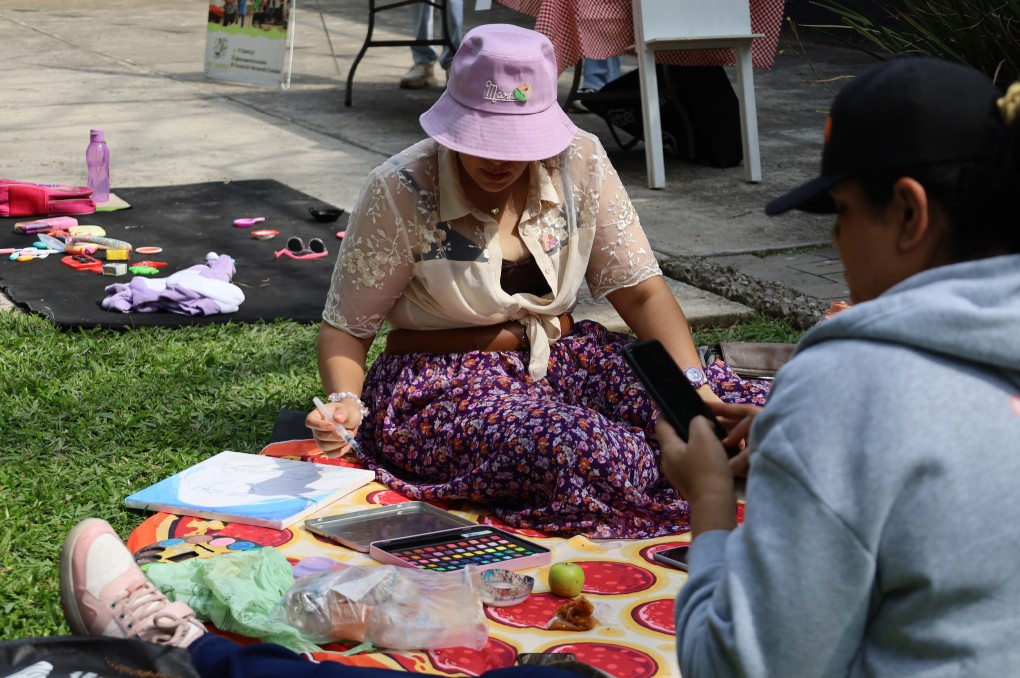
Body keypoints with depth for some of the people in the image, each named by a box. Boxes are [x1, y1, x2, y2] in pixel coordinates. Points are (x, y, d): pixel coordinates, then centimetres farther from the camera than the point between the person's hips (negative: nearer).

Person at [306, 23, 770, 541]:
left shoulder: (580, 162, -4)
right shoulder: (402, 190, -14)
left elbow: (642, 291, -1)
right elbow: (347, 325, -6)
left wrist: (694, 383, -17)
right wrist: (345, 403, -27)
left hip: (560, 357, 4)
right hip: (443, 385, -4)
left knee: (738, 409, -22)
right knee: (601, 458, -34)